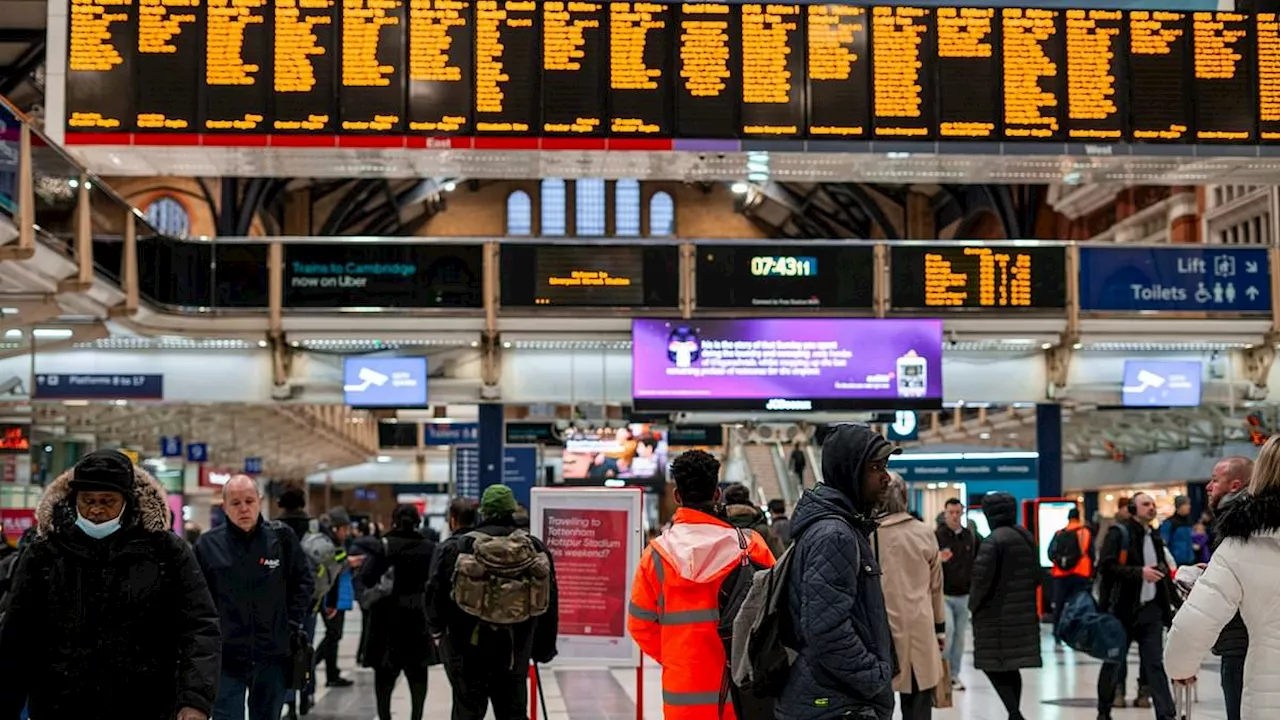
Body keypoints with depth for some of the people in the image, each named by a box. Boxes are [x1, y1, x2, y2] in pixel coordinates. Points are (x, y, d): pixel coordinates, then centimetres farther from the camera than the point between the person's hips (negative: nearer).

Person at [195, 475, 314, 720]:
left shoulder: (282, 538, 0)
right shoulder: (208, 544, -2)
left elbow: (304, 582, 9)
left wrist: (293, 622, 2)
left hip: (272, 655, 2)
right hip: (225, 656, -1)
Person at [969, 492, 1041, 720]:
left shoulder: (993, 541, -17)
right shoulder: (1026, 536, 10)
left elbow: (981, 577, -18)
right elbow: (1036, 575, 16)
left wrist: (974, 605, -2)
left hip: (997, 615, -8)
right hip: (1024, 614, 8)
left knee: (994, 666, -3)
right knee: (1011, 667, 15)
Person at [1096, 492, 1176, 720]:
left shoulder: (1156, 538, 15)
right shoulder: (1118, 534, -5)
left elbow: (1164, 572, 22)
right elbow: (1106, 566, -16)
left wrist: (1168, 603, 12)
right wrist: (1140, 572, -21)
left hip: (1151, 610, 4)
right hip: (1122, 609, -4)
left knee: (1155, 664, -4)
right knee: (1113, 662, 8)